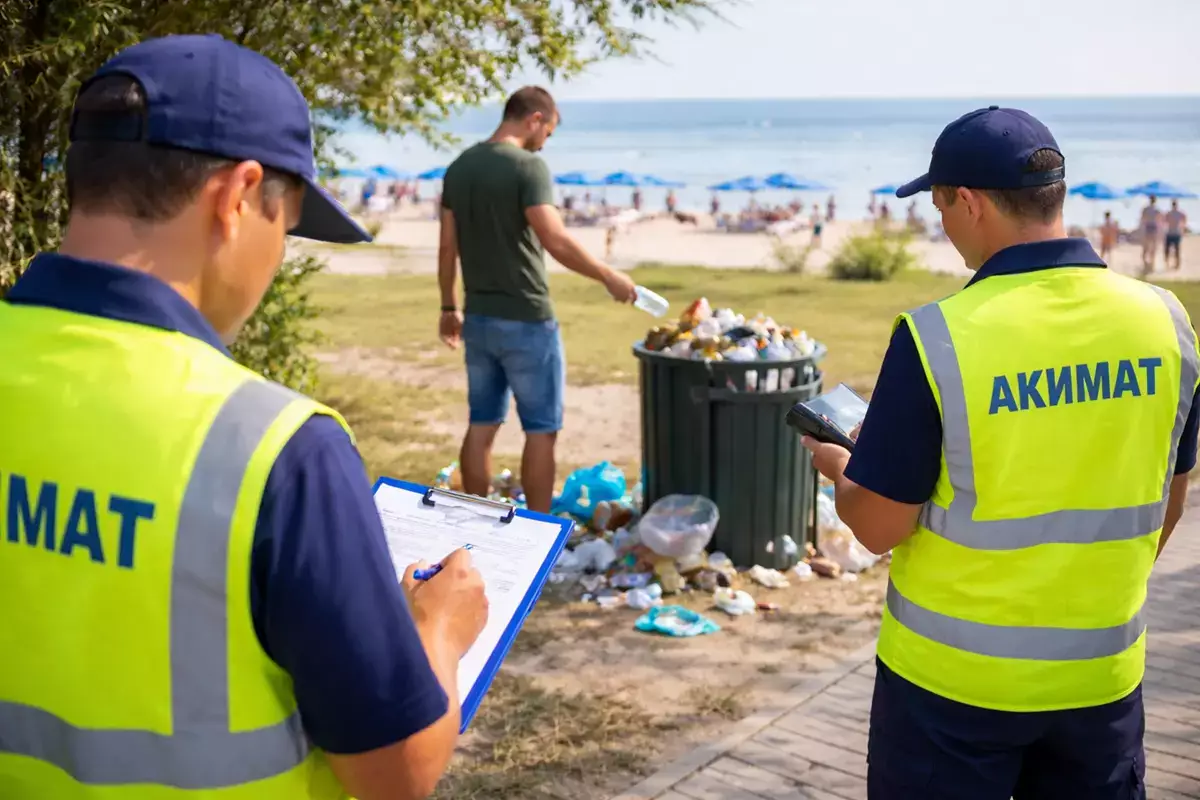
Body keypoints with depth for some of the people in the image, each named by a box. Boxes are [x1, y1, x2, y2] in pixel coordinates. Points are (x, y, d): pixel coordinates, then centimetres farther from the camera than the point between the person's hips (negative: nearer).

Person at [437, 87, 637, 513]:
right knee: (541, 431, 3)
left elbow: (447, 246, 11)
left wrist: (449, 307, 18)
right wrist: (609, 277, -14)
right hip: (526, 320, -7)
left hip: (478, 318, 7)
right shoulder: (527, 167, -14)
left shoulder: (460, 166, 8)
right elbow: (555, 240, -24)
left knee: (481, 426, 13)